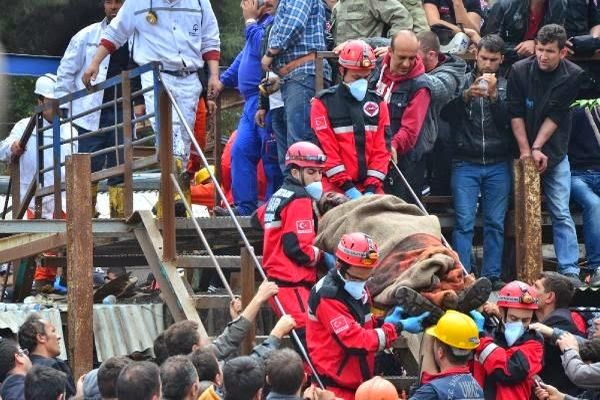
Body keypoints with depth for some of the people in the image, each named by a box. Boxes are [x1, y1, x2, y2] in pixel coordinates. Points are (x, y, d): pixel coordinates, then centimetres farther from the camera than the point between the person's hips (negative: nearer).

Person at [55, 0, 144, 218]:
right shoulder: (87, 36, 6)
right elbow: (66, 71, 8)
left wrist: (140, 102, 6)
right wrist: (63, 107, 1)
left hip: (123, 112, 2)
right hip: (92, 114, -2)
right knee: (89, 167, -5)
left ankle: (119, 215, 7)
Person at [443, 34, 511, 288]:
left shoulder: (506, 86, 9)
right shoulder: (461, 81, 6)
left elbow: (509, 121, -2)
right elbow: (447, 114, -5)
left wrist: (494, 95, -14)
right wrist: (467, 95, -20)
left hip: (498, 165, 1)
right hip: (465, 164, -1)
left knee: (495, 223, 2)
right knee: (464, 223, -6)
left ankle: (492, 275, 6)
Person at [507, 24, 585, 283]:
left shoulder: (573, 76, -9)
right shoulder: (519, 71, -9)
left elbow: (555, 116, -9)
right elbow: (516, 114, -7)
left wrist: (537, 148, -14)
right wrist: (526, 151, -12)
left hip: (555, 154, 0)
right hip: (525, 152, 0)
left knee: (561, 213, -4)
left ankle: (569, 270, -5)